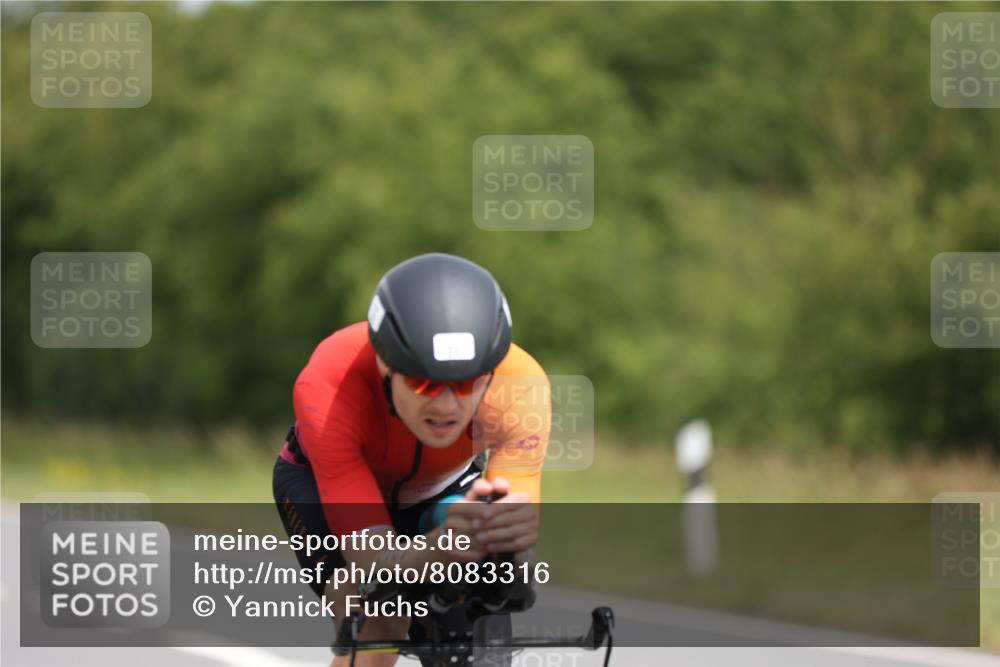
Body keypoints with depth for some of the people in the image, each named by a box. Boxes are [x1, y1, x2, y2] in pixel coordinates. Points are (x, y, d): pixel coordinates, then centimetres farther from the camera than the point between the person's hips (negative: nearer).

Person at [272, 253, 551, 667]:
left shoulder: (520, 385, -37)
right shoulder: (328, 388, -42)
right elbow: (374, 566, -44)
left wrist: (515, 528, -69)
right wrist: (445, 546, -68)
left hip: (443, 489, 2)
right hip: (320, 482, -2)